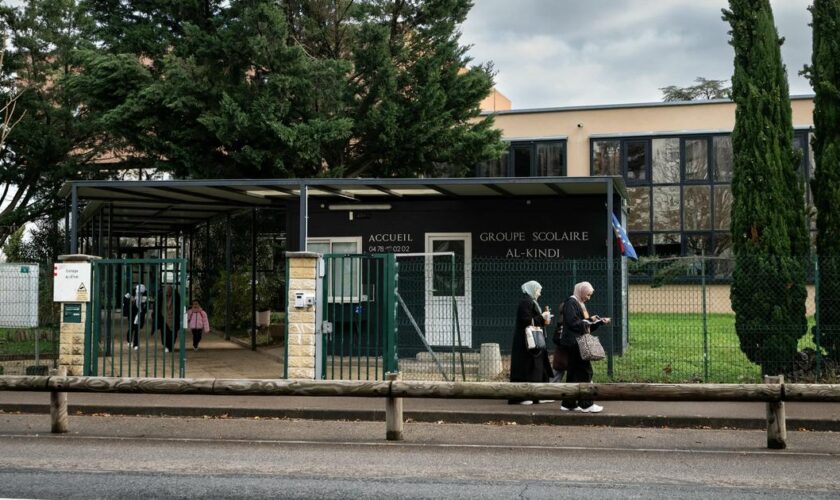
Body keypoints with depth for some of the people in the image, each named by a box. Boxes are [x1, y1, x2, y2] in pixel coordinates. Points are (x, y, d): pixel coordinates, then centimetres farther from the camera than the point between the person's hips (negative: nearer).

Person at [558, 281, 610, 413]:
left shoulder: (580, 304, 21)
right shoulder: (570, 303, -11)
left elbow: (587, 326, 23)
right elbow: (573, 323, -21)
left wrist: (600, 322, 11)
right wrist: (589, 320, -12)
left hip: (578, 344, 10)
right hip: (574, 342, -10)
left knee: (573, 373, 10)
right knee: (585, 371, -9)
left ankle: (569, 403, 13)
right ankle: (586, 404, -7)